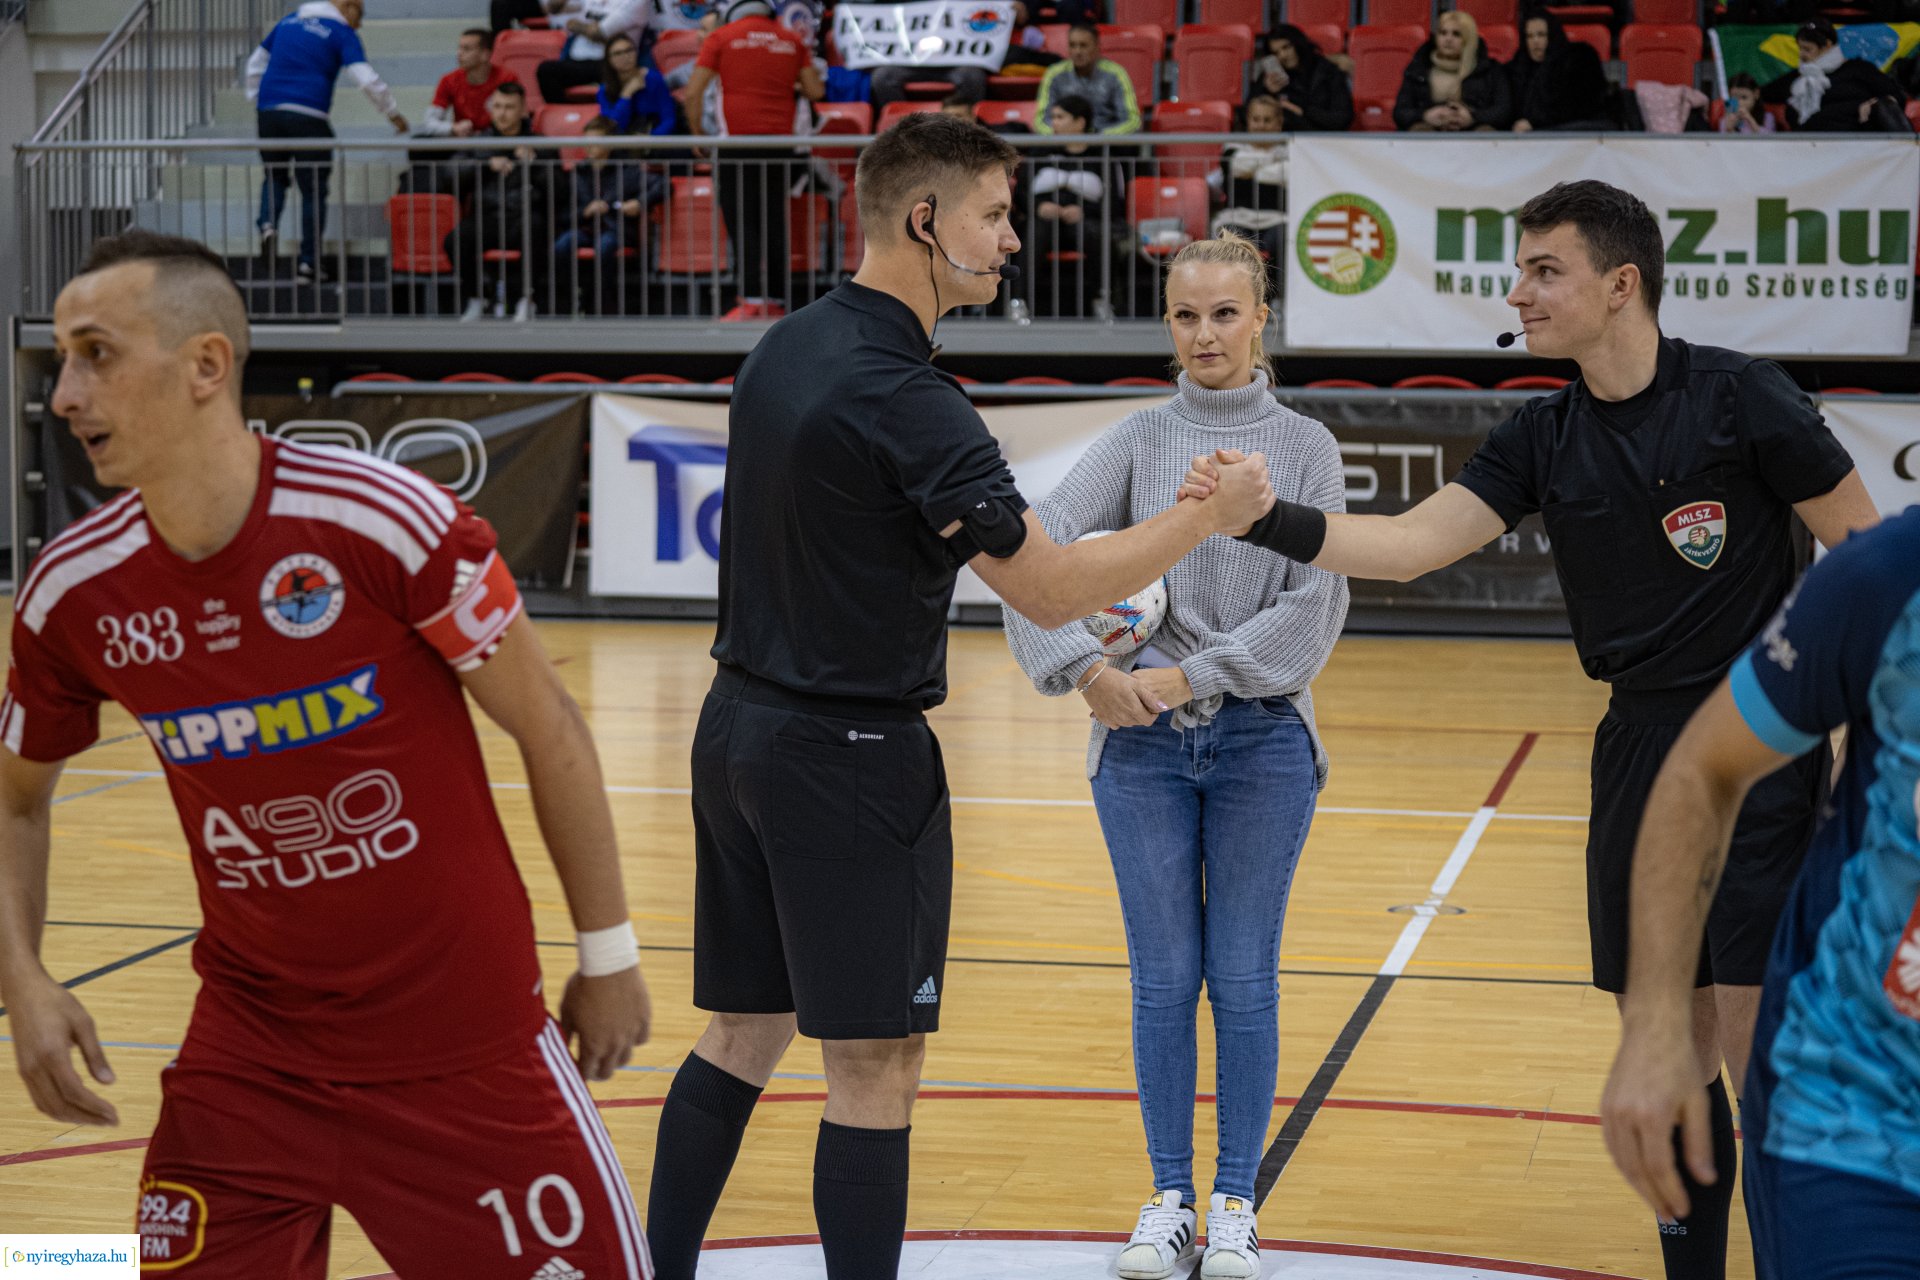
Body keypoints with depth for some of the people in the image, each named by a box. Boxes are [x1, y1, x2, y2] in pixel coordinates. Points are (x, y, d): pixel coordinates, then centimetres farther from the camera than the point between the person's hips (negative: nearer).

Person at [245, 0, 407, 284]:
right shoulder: (342, 33, 1)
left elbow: (255, 64, 23)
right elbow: (367, 80, -8)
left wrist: (256, 100, 27)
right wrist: (393, 113, 3)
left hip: (269, 111, 5)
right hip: (308, 118, -5)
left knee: (275, 175, 23)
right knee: (314, 191, 5)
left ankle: (268, 223, -5)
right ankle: (309, 263, 6)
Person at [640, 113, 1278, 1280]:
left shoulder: (789, 345, 7)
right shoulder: (903, 399, -20)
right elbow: (1052, 590, -18)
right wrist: (1210, 514, -8)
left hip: (741, 730, 9)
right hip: (848, 755, -9)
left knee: (744, 1035, 15)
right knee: (874, 1068, -1)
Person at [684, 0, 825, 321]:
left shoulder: (722, 37, 4)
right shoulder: (791, 40, 11)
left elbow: (692, 93, -2)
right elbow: (815, 91, 9)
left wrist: (697, 130, 12)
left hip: (738, 141, -3)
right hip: (780, 143, 3)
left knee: (742, 222, -3)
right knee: (774, 222, 9)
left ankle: (752, 299, -13)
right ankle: (777, 300, 8)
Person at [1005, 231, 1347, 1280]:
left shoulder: (1304, 447, 1)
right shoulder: (1139, 441, 4)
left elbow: (1312, 610, -6)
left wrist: (1188, 677, -13)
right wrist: (1087, 668, -16)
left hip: (1261, 740, -1)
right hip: (1143, 740, 1)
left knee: (1243, 980, 3)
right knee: (1163, 979, 5)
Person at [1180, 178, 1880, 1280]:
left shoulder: (1739, 397, -9)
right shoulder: (1545, 438, 6)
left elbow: (1867, 547, -3)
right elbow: (1413, 542, -2)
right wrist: (1270, 519, -16)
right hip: (1640, 750, 5)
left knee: (1754, 1044, -9)